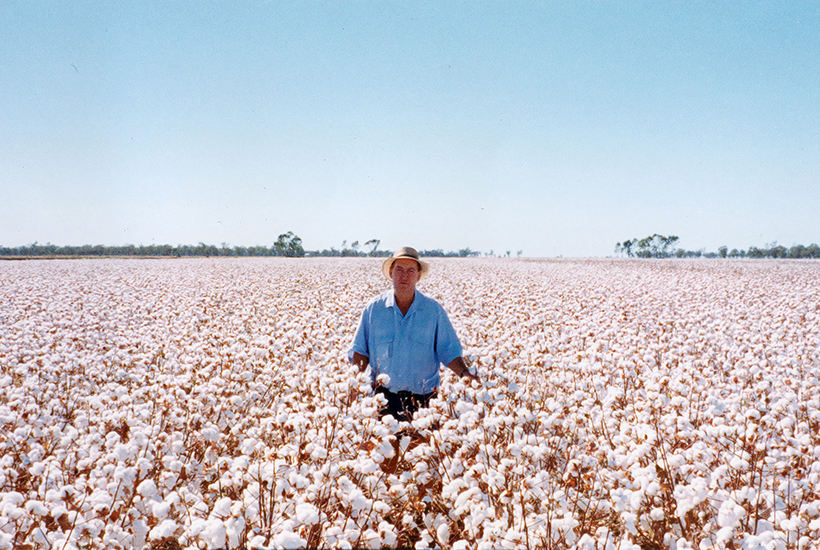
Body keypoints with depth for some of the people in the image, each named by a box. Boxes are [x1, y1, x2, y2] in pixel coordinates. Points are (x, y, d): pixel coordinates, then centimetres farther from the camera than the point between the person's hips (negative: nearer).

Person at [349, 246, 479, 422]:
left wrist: (465, 372, -12)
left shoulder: (434, 310, 3)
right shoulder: (374, 308, 5)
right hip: (384, 396, 0)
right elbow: (360, 349, 9)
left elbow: (449, 351, 5)